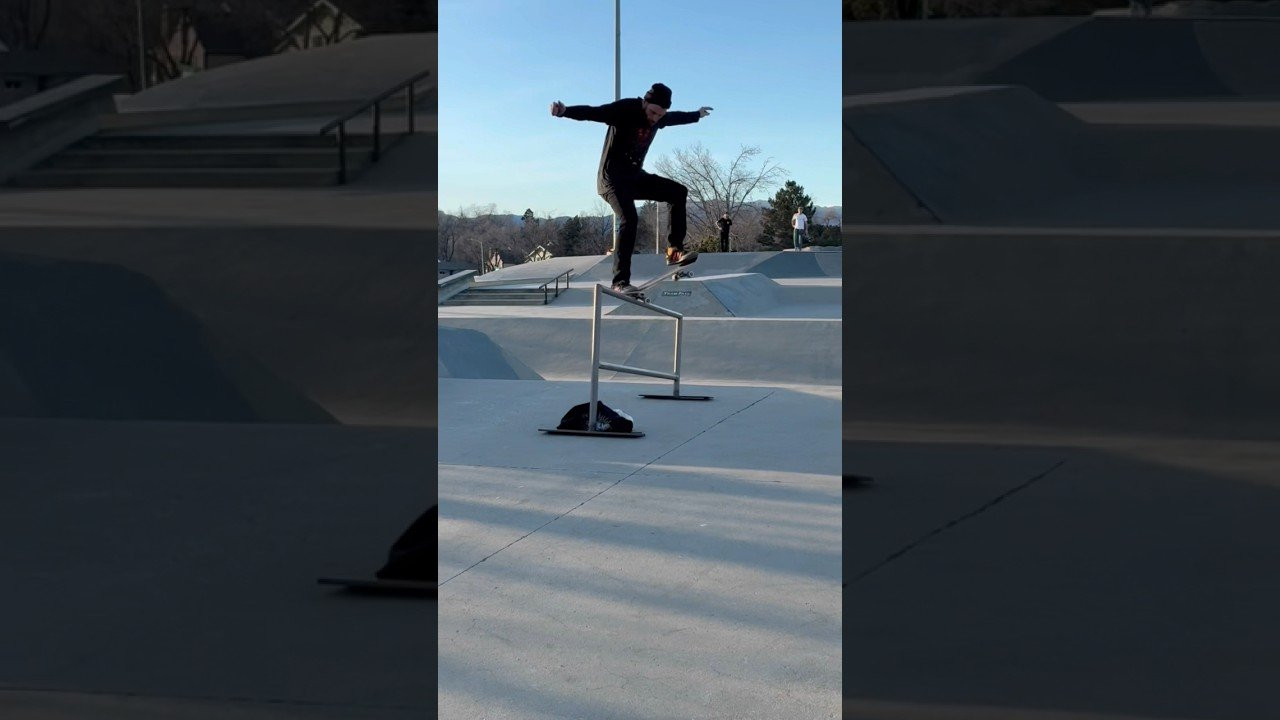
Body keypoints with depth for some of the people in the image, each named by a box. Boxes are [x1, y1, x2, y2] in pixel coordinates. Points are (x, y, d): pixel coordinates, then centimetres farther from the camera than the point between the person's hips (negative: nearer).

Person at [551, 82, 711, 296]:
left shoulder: (659, 117, 3)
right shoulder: (624, 109, -20)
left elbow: (678, 118, 27)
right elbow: (592, 112, -34)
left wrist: (698, 115, 44)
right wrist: (565, 111, -51)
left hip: (635, 176, 8)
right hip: (612, 179, -8)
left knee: (679, 192, 2)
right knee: (629, 220, -27)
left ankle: (674, 250, 1)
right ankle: (621, 282, -28)